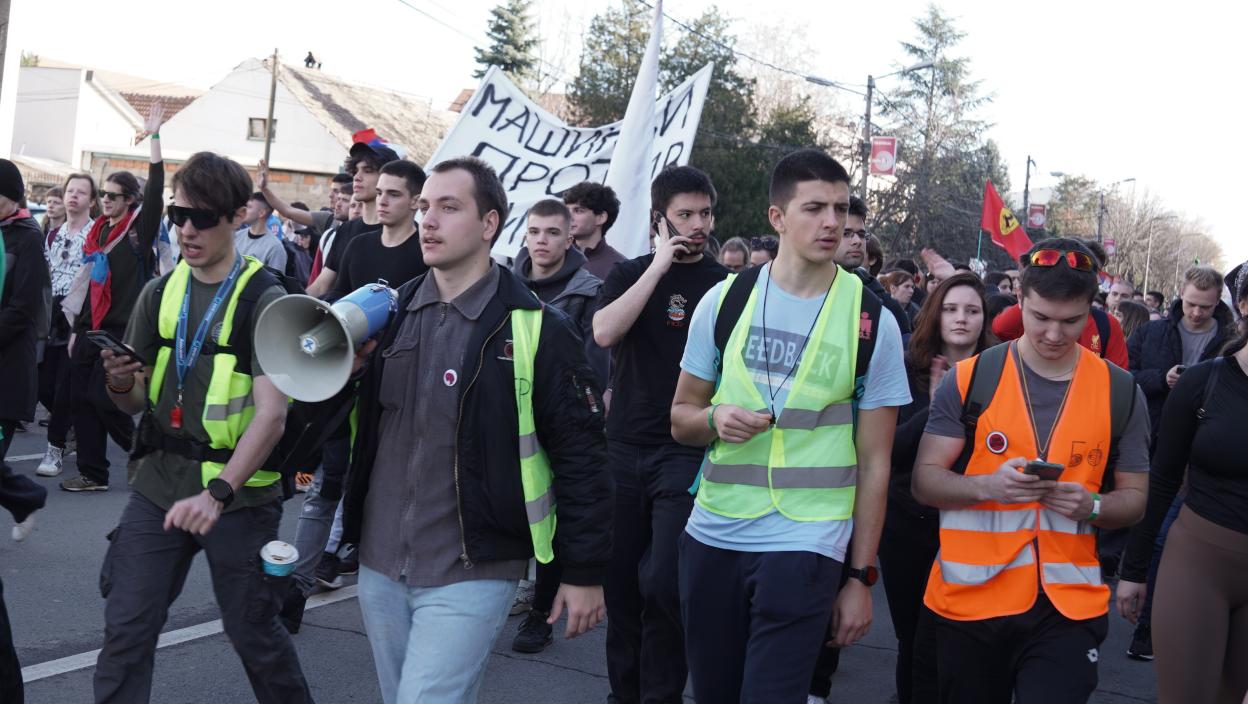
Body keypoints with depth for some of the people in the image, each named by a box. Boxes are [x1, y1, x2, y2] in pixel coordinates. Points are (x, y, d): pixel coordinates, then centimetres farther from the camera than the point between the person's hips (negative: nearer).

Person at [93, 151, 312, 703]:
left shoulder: (262, 299, -10)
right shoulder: (159, 294, 6)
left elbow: (272, 413, -20)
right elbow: (138, 403, 10)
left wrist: (218, 492, -31)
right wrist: (121, 384, -14)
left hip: (238, 494, -4)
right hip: (159, 484, 4)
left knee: (253, 633, 9)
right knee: (126, 630, 2)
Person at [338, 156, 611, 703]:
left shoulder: (534, 330, -11)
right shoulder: (391, 312, 6)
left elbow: (580, 454, -8)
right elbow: (356, 421, 14)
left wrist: (585, 573, -7)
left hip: (470, 576, -6)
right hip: (379, 566, 6)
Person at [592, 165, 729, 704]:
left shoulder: (724, 285, 0)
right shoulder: (629, 274, 6)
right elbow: (604, 332, -13)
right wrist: (660, 266, -14)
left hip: (687, 454, -3)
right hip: (624, 449, 3)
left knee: (663, 583, -10)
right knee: (621, 578, 11)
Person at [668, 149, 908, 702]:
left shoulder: (873, 322, -3)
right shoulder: (724, 301, 2)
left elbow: (875, 461, 0)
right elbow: (681, 418, 10)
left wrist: (861, 576, -2)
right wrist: (714, 419, -13)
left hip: (805, 546, -3)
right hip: (711, 535, 3)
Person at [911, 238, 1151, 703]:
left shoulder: (1119, 392, 3)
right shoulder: (968, 379, -3)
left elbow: (1134, 498, 9)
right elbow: (924, 482, -3)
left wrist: (1092, 506, -14)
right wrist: (988, 485, -22)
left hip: (1068, 608, 0)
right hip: (969, 600, 0)